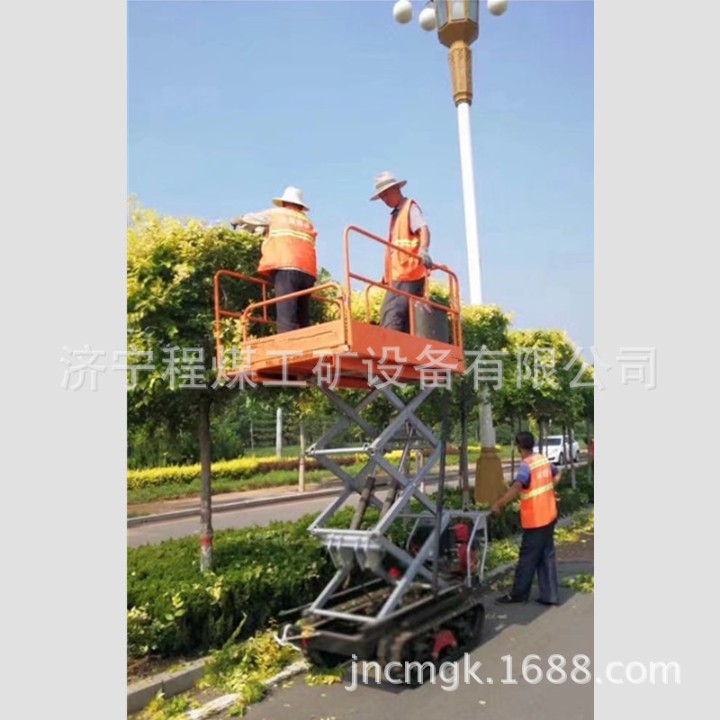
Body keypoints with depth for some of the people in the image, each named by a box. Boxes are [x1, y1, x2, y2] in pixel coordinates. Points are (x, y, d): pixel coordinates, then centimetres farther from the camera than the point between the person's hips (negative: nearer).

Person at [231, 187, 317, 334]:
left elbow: (246, 219, 26)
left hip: (285, 268, -5)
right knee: (303, 320, 3)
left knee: (286, 318, -16)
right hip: (307, 272, 5)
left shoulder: (276, 214, 19)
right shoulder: (308, 223, 31)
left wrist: (237, 223, 50)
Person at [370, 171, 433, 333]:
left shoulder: (410, 207, 1)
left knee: (393, 320, -18)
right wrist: (387, 275, 23)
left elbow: (423, 229, -16)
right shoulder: (395, 214, 24)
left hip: (409, 274, -9)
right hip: (396, 276, 9)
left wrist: (423, 251, -36)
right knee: (387, 318, 5)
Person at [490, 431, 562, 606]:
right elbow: (558, 473, 27)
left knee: (528, 558, 3)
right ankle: (550, 596, 16)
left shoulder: (526, 465, -20)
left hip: (535, 520, -8)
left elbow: (517, 486, -38)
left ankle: (518, 594, 14)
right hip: (549, 516, 8)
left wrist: (498, 504, -38)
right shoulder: (544, 460, 5)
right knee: (547, 556, 12)